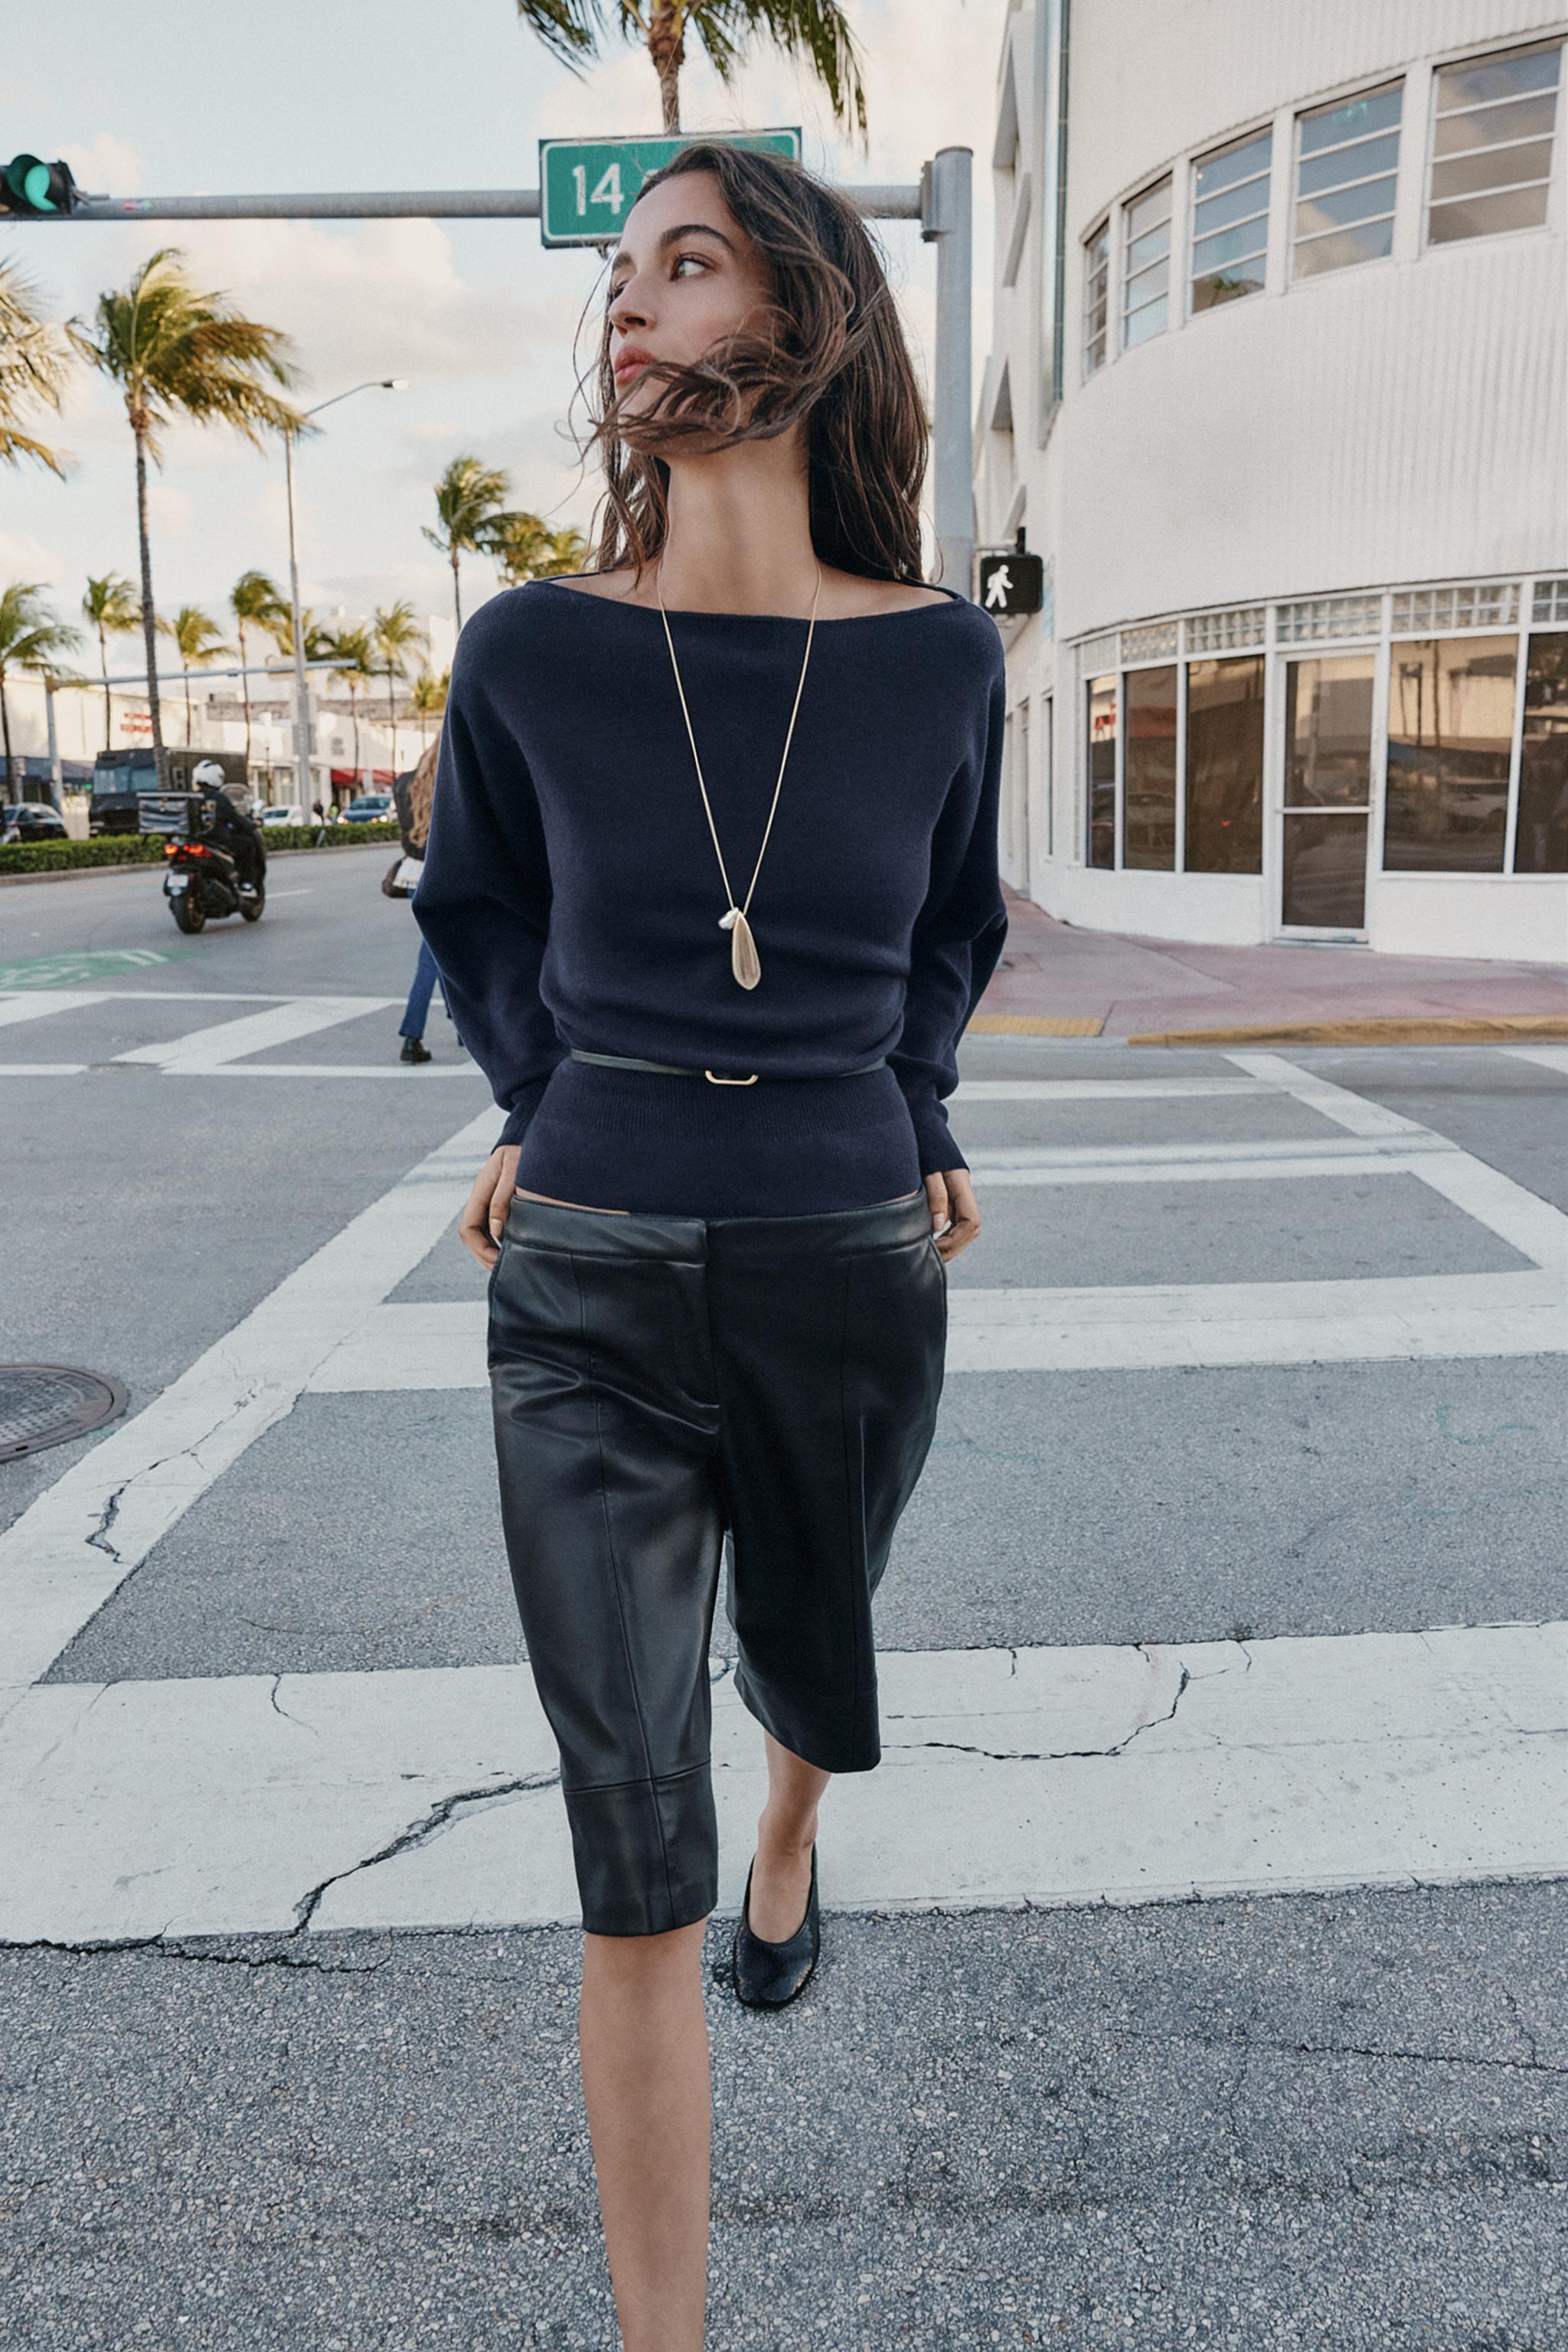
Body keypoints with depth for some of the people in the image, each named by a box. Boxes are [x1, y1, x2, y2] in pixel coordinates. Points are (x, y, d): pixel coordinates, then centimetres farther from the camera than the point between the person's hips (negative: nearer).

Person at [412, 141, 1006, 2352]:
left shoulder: (938, 652, -4)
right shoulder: (531, 648, -6)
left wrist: (908, 1112, 7)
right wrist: (552, 1103, 5)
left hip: (852, 1274, 2)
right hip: (591, 1286, -1)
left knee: (806, 1668, 27)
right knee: (630, 1854, 1)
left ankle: (794, 1831, 65)